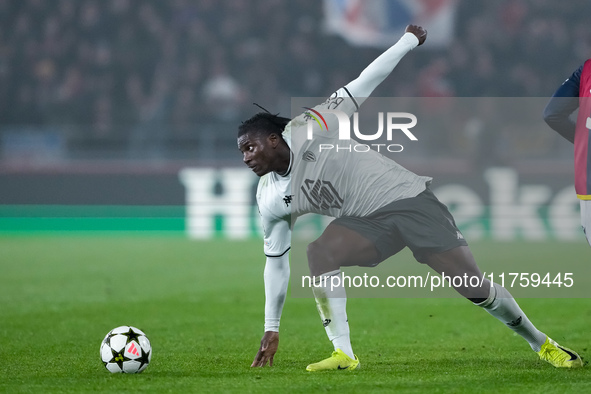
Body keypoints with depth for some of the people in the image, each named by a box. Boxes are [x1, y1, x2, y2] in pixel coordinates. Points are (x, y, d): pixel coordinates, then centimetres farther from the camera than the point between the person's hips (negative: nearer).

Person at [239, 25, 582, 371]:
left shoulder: (305, 131, -13)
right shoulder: (270, 199, 4)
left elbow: (363, 85, -10)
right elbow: (276, 261, 12)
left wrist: (409, 41, -8)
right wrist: (271, 328, 12)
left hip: (406, 197, -4)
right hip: (366, 222, 4)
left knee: (474, 286, -10)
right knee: (319, 253, -25)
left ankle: (541, 343, 9)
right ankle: (343, 355, -22)